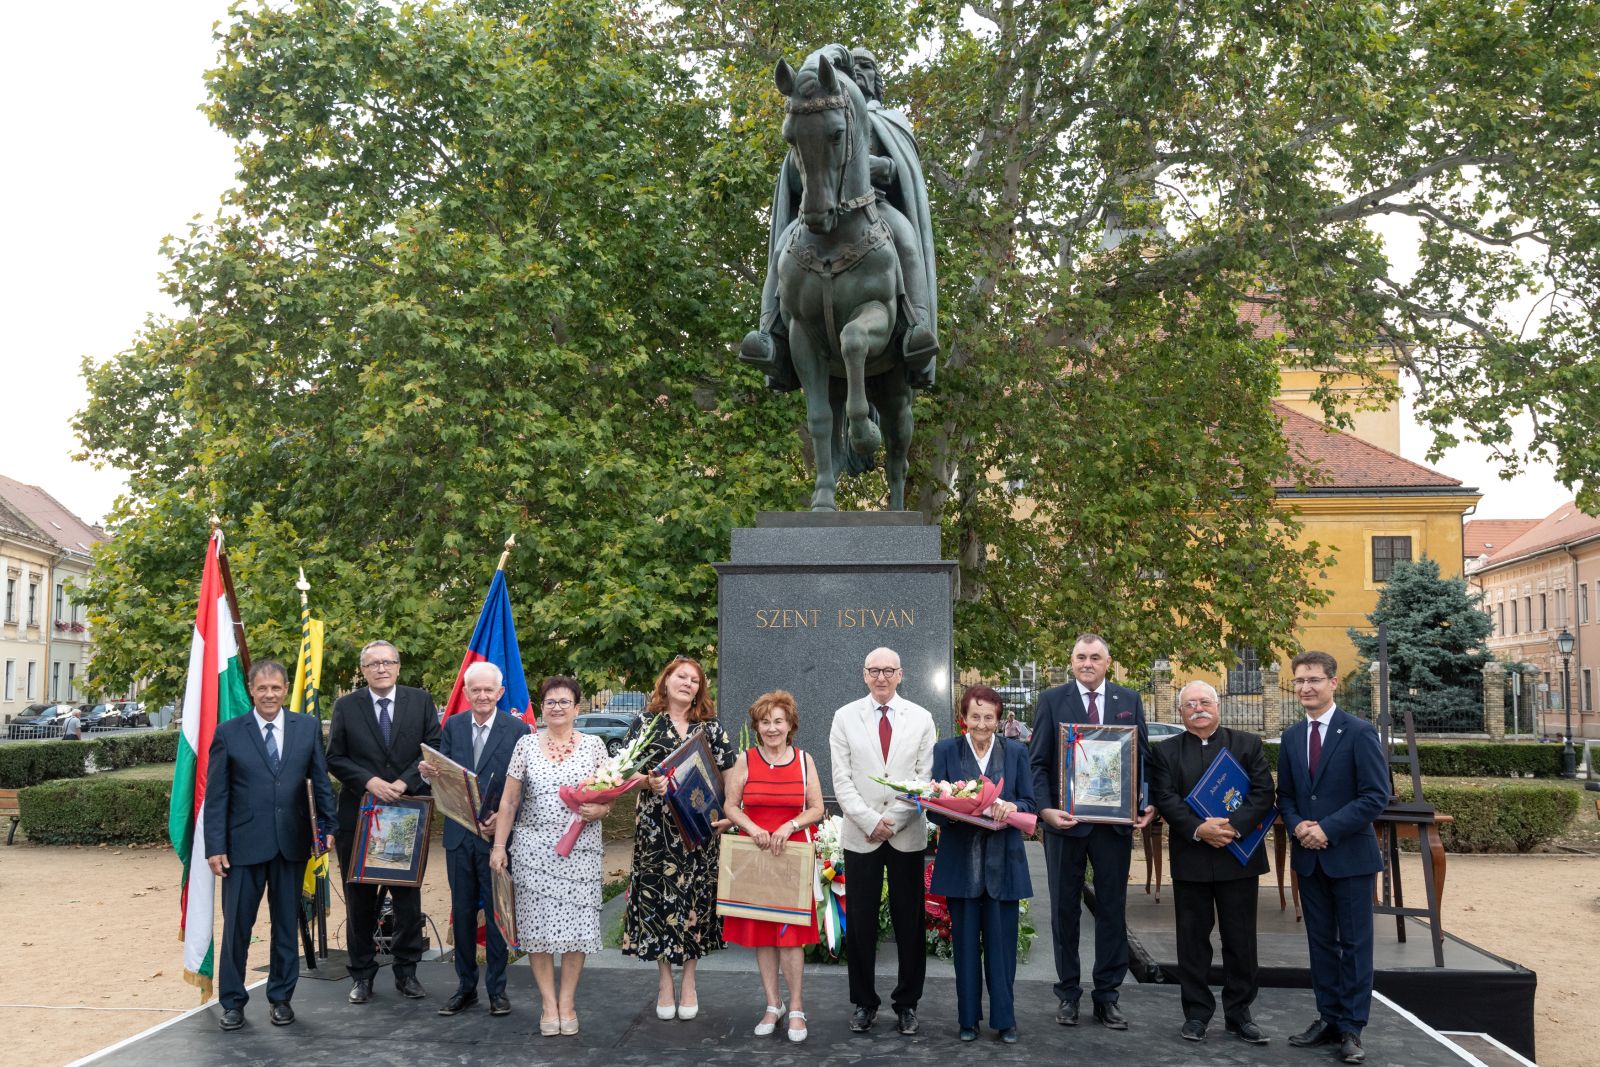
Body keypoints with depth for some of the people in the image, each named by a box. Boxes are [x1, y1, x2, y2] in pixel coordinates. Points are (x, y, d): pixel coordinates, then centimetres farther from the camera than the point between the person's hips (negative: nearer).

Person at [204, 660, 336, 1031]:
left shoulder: (308, 727, 3)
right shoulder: (228, 733, -2)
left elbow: (321, 780, 7)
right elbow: (216, 795, -2)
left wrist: (327, 826, 0)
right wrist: (215, 847, -7)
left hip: (292, 842, 2)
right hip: (244, 843, -2)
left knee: (287, 924, 11)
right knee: (237, 925, 4)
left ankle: (281, 997, 24)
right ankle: (232, 1001, 18)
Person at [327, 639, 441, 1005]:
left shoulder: (421, 702, 3)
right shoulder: (346, 706, 3)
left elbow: (433, 750, 0)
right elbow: (335, 758, 1)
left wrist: (404, 782, -13)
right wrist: (369, 781, -14)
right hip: (358, 814, 0)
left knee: (408, 896, 6)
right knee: (359, 898, 6)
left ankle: (406, 971, 18)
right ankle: (361, 975, 17)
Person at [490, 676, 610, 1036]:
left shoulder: (594, 745, 5)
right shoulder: (526, 744, 5)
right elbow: (509, 800, 5)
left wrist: (598, 810, -14)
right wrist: (498, 846, 1)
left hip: (580, 849, 0)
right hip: (533, 849, 0)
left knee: (576, 923, 0)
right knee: (538, 924, 0)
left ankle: (567, 1002, 12)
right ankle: (548, 1003, 11)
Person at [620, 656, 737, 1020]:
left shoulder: (710, 727, 9)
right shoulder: (646, 723, 4)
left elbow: (727, 771, 8)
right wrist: (651, 783, -19)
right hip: (656, 826, -1)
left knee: (695, 894, 3)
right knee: (658, 896, 1)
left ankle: (688, 982, 15)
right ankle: (665, 983, 13)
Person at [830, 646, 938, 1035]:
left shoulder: (921, 719, 5)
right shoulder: (845, 717, 4)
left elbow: (925, 778, 1)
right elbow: (842, 779, 0)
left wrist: (893, 822, -9)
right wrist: (870, 822, -10)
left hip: (907, 835, 0)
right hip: (860, 835, 0)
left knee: (909, 922, 5)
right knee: (860, 922, 4)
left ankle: (907, 1003, 17)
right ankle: (864, 1002, 16)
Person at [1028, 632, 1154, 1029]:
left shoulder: (1130, 701, 6)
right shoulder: (1052, 700, 0)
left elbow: (1143, 757, 5)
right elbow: (1038, 762, -3)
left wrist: (1147, 804, -9)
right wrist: (1045, 809, -16)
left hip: (1115, 822, 1)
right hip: (1066, 819, -1)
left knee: (1112, 910, 8)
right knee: (1065, 909, 9)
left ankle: (1107, 996, 18)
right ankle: (1067, 993, 21)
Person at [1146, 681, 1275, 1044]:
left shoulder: (1247, 744, 6)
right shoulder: (1165, 751, 6)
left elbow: (1263, 792, -3)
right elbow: (1164, 798, -4)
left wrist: (1235, 825, -17)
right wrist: (1198, 829, -18)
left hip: (1239, 857, 0)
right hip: (1190, 859, 0)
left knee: (1240, 939, 6)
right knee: (1193, 938, 6)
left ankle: (1239, 1013, 16)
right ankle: (1196, 1012, 15)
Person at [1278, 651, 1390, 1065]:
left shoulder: (1359, 733, -9)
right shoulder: (1291, 737, 8)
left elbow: (1376, 795, -14)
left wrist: (1328, 829, -18)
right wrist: (1297, 825, -7)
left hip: (1349, 855, -5)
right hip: (1309, 856, 5)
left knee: (1354, 944, 3)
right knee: (1320, 941, 11)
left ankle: (1352, 1029, 9)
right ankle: (1328, 1019, 20)